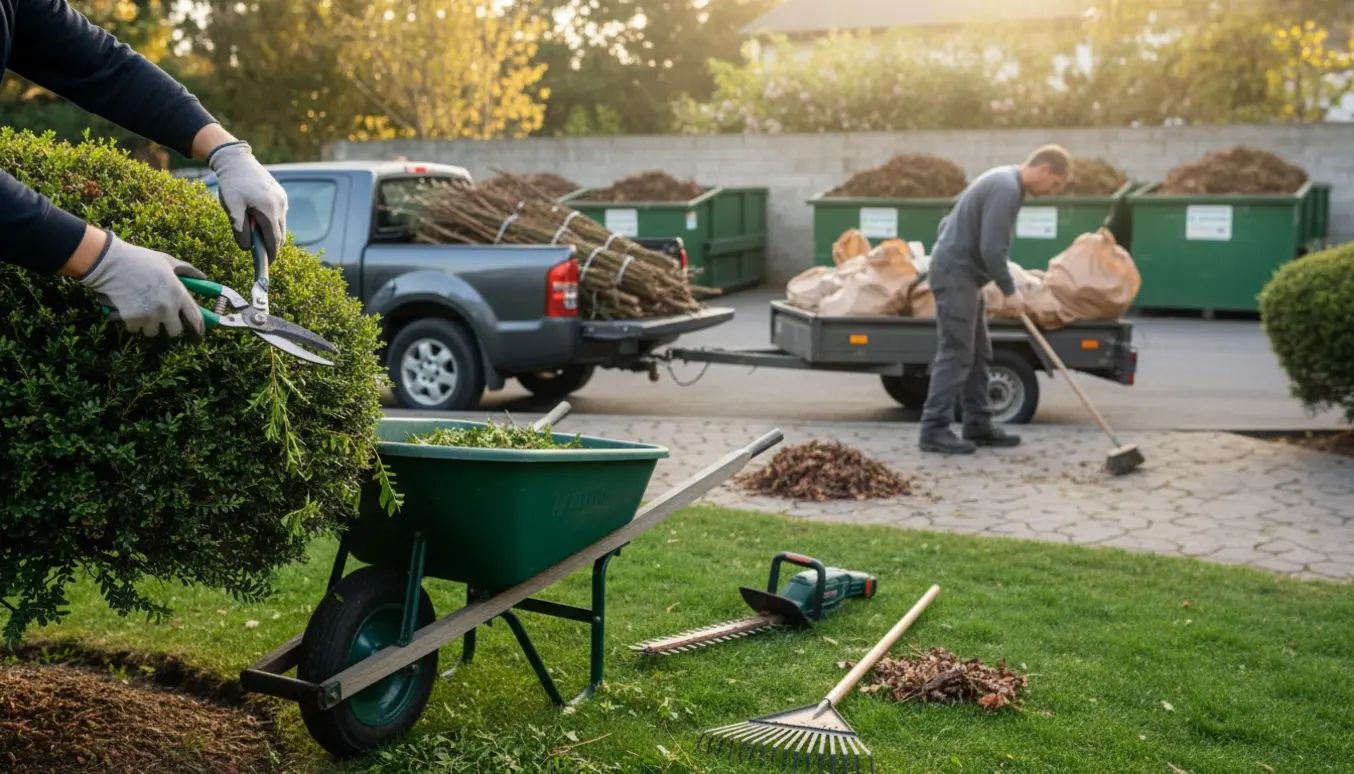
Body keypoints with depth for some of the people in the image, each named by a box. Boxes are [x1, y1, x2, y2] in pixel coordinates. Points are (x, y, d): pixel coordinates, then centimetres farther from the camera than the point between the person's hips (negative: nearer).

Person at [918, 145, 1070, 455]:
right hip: (955, 271, -11)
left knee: (979, 354, 11)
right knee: (955, 353, -10)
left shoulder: (1006, 182, 15)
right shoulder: (1006, 188, -18)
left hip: (963, 272, 11)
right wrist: (1009, 291, -13)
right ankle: (934, 429, -8)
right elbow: (992, 248, -23)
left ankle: (979, 426, 16)